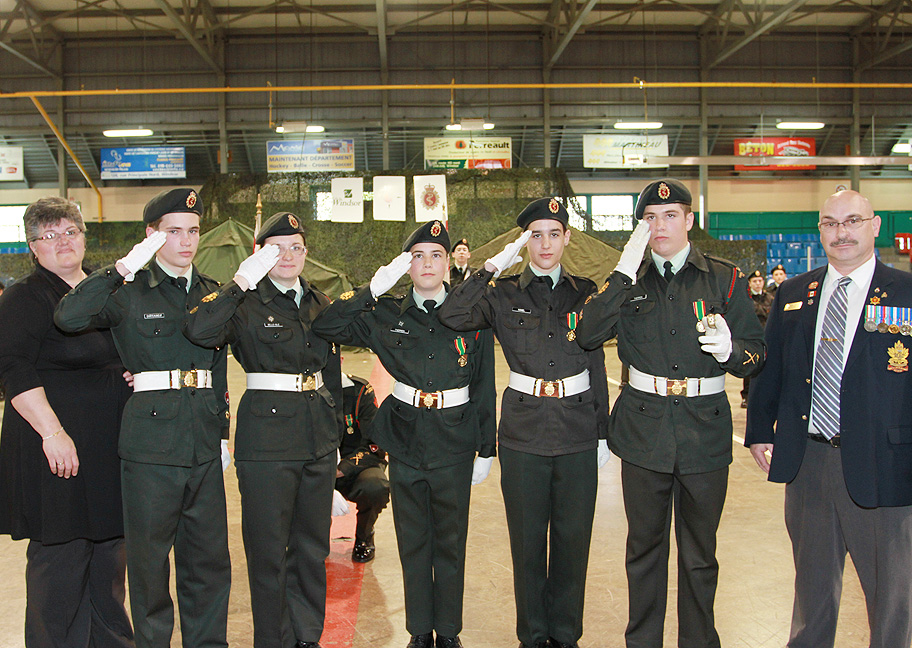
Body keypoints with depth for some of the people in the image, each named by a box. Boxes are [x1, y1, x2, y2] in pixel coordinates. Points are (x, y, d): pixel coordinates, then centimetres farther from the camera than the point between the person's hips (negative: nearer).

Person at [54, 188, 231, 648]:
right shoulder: (130, 292, -1)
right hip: (151, 439, -4)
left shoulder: (211, 292, 13)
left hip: (203, 440, 4)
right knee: (149, 555, 6)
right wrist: (124, 267, -21)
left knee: (209, 556, 11)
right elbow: (68, 317, -20)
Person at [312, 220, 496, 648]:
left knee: (450, 540, 9)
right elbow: (325, 328, -6)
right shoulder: (386, 316, 2)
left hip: (455, 442, -1)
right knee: (413, 540, 10)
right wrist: (373, 289, -14)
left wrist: (485, 449, 2)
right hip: (405, 440, 1)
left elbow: (484, 388, 2)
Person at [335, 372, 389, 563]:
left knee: (375, 488, -36)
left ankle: (364, 538, 0)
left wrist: (343, 468, -31)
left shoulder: (360, 390, -14)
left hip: (360, 463, -2)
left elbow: (374, 446, -16)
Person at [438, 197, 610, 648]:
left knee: (572, 538, 9)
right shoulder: (503, 295, 1)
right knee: (527, 539, 8)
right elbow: (452, 316, -16)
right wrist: (493, 266, -15)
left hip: (577, 434, 1)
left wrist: (603, 433, 8)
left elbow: (598, 367, 10)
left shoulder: (585, 293, 7)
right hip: (524, 434, -1)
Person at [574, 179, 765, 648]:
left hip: (705, 430, 0)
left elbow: (756, 355, 2)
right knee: (645, 546, 12)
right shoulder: (629, 282, 5)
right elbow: (587, 335, -12)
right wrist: (624, 274, -18)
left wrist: (730, 351, -21)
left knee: (699, 553, 11)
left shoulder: (724, 279, 4)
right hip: (644, 428, 1)